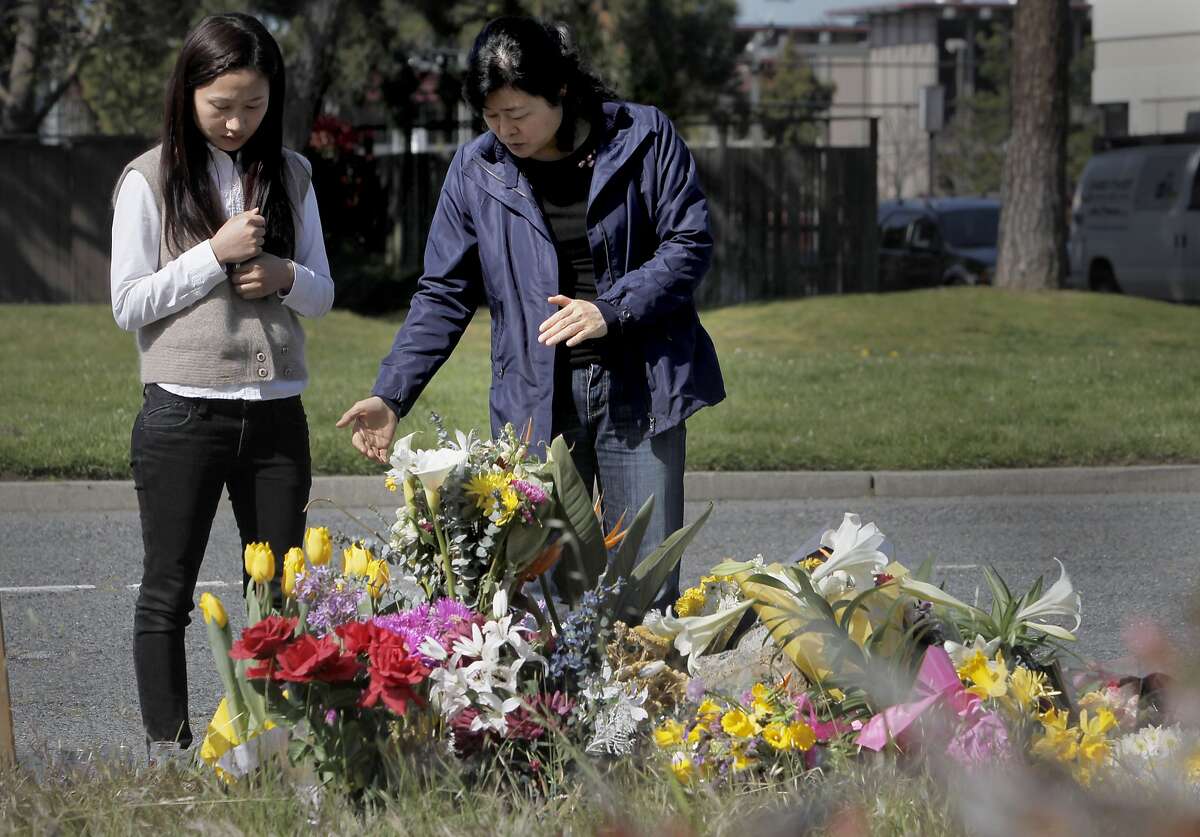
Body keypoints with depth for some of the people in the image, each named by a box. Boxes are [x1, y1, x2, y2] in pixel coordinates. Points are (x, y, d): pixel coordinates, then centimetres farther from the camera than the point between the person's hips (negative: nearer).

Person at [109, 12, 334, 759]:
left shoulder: (289, 174, 8)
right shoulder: (151, 180, -4)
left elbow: (322, 292, 12)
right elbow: (129, 303, -6)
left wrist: (283, 277, -10)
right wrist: (217, 254, -15)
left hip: (275, 411, 4)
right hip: (183, 411, -4)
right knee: (169, 591, 2)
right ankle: (168, 748, 8)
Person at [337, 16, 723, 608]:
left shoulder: (644, 138, -2)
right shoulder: (476, 170, 4)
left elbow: (689, 244, -1)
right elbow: (443, 295, 9)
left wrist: (611, 309, -15)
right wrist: (391, 395, 0)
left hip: (639, 392, -1)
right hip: (535, 401, 1)